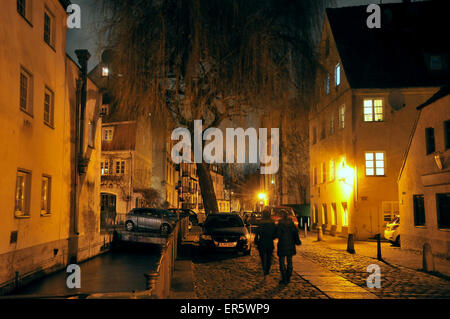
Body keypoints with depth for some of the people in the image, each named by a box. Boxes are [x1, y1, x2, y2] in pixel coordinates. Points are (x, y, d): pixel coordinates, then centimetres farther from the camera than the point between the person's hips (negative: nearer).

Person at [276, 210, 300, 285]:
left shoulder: (280, 223, -14)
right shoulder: (291, 223, 2)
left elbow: (278, 234, -17)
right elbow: (296, 231, 2)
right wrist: (296, 241, 11)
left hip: (282, 245, -5)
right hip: (290, 244, 5)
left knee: (282, 262, 2)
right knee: (289, 261, 15)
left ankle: (284, 279, 0)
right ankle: (288, 278, 20)